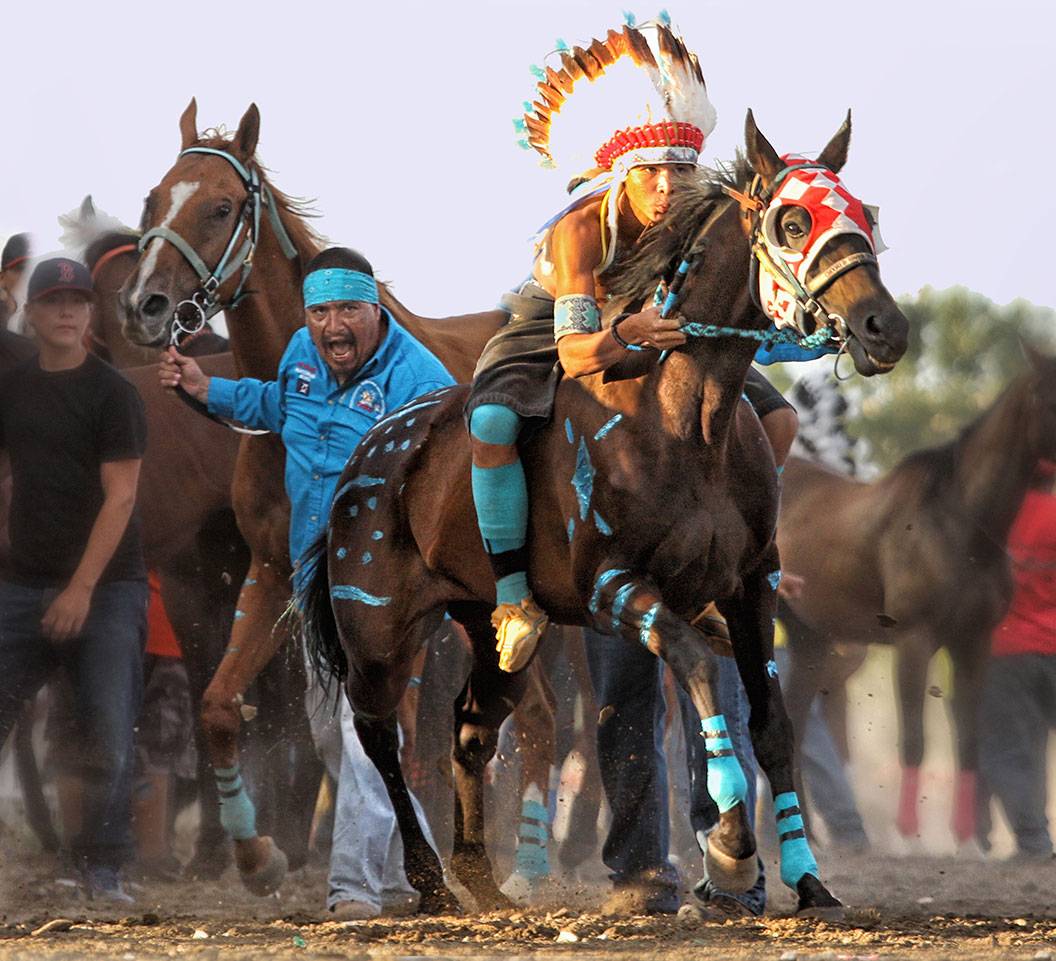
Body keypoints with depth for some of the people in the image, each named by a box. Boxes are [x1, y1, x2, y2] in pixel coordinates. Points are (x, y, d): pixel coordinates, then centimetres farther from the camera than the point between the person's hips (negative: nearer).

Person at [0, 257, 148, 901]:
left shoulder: (112, 393, -4)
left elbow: (120, 496, -10)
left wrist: (82, 588, -17)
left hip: (106, 587, -4)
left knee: (109, 732, -11)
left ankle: (104, 866, -2)